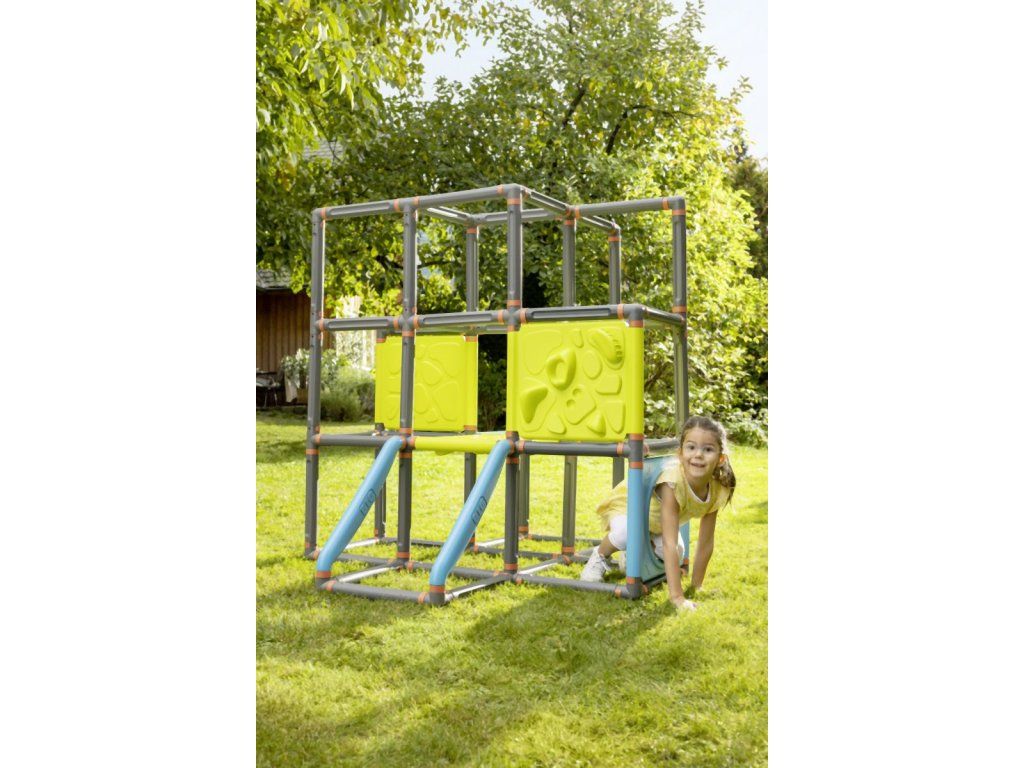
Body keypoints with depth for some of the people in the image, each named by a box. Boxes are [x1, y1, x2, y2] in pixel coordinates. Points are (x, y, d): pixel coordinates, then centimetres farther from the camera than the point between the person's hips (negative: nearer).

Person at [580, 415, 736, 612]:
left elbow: (706, 542, -13)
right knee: (627, 533, -36)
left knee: (677, 552, -13)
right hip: (625, 505, -6)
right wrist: (677, 596, -46)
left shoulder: (717, 490, -24)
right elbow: (669, 543, -45)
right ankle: (600, 555, -2)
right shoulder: (673, 481, -43)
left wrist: (696, 586, -10)